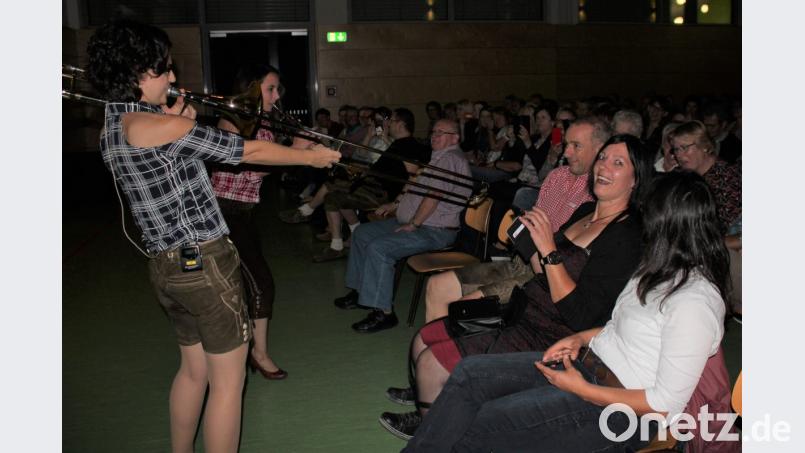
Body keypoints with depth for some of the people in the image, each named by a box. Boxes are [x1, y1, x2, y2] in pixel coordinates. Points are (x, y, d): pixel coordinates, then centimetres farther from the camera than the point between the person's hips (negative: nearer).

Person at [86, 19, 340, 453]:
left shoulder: (112, 127, 8)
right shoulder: (156, 126, -20)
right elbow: (248, 151, -14)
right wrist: (311, 156, -2)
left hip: (166, 266, 9)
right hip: (204, 262, -9)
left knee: (193, 369, 24)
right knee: (228, 382, 3)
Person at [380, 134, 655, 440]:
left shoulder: (628, 235, -18)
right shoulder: (585, 211, 9)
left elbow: (579, 317, -24)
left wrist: (549, 250, -26)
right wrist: (527, 241, 0)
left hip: (547, 340, -8)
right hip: (522, 311, 8)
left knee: (431, 363, -8)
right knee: (422, 341, 11)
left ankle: (426, 423, 22)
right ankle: (427, 391, 42)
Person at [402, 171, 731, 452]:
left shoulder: (694, 303, -24)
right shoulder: (665, 270, 5)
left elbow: (665, 405, -22)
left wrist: (582, 389, -17)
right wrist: (583, 338, 5)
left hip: (617, 409, -9)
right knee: (469, 373, -1)